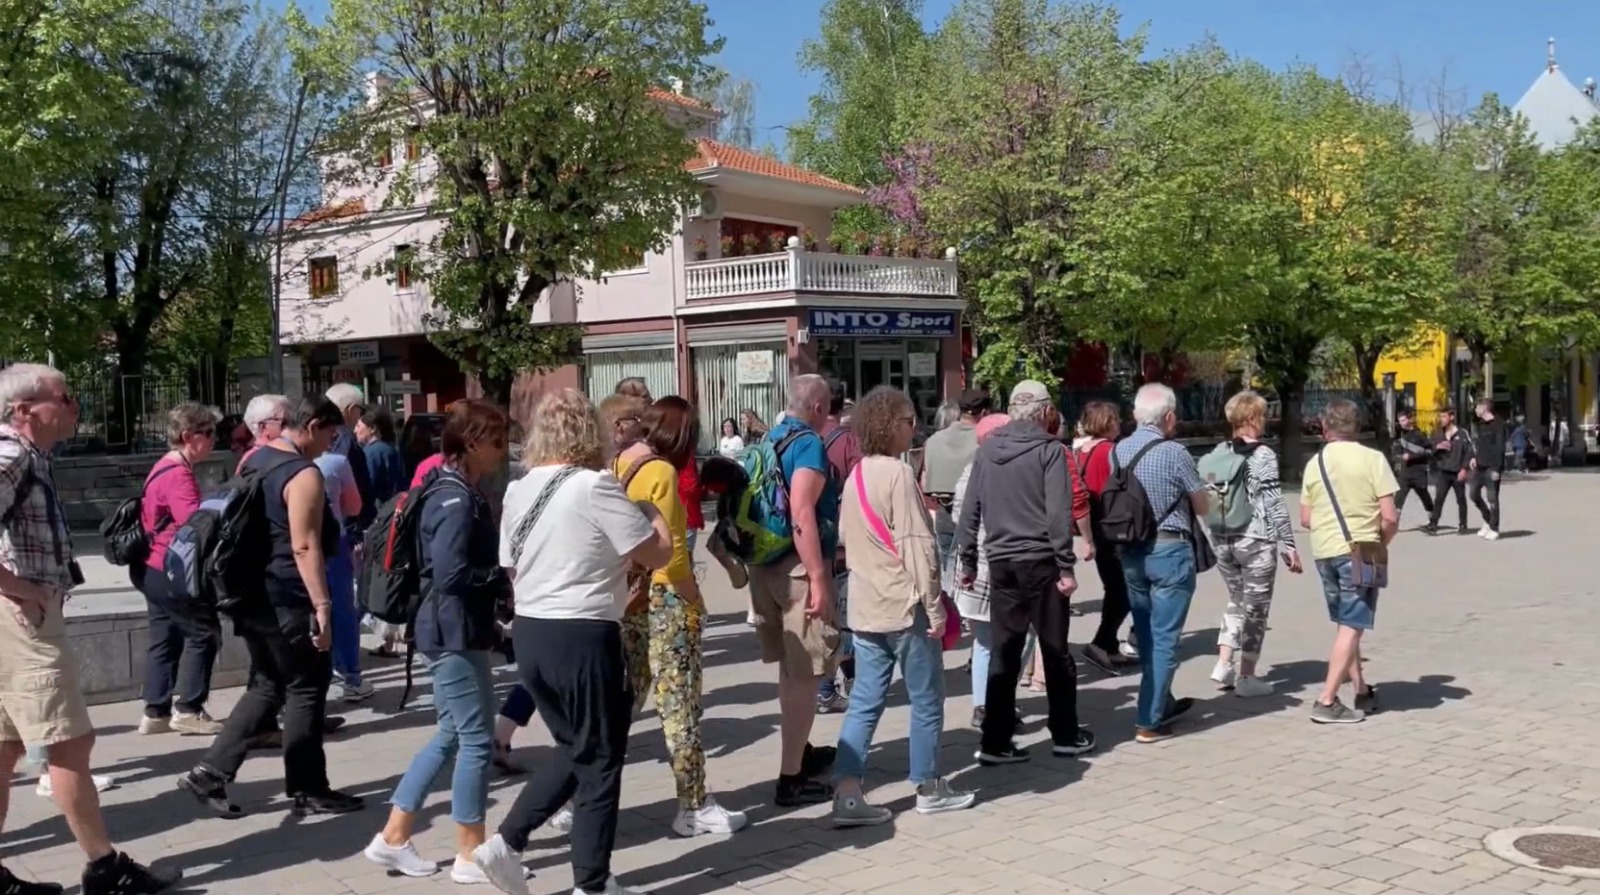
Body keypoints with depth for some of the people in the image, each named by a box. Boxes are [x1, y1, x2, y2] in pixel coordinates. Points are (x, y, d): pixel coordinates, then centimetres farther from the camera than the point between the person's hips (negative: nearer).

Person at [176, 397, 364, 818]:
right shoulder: (304, 475, -16)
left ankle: (209, 773, 12)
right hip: (287, 601, -9)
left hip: (252, 594, 9)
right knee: (306, 690, 2)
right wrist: (322, 605, -23)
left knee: (267, 688, 17)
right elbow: (305, 546, -23)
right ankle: (308, 790, 10)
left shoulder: (253, 459, 12)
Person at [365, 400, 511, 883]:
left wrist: (504, 577, 5)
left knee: (452, 735, 16)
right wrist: (506, 579, -14)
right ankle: (471, 854, 11)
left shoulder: (459, 492, 13)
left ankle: (393, 837, 23)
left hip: (458, 631, 10)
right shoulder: (456, 500, -18)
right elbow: (451, 575, -25)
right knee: (476, 740, -1)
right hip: (456, 633, -10)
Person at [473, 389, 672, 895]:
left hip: (529, 635, 7)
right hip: (584, 638, -7)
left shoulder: (518, 491, 7)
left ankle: (505, 843, 17)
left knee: (574, 749, 23)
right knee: (599, 760, 7)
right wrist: (646, 495, 3)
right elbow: (659, 552, -10)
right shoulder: (594, 485, -15)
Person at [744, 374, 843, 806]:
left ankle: (800, 752, 36)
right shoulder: (809, 444, -13)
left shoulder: (770, 440, 13)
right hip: (798, 567, -9)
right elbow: (802, 515, -24)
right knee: (804, 674, -4)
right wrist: (818, 578, -25)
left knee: (791, 668, 21)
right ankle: (791, 778, -2)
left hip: (766, 564, 9)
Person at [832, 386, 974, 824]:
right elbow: (917, 545, -18)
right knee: (926, 701, 8)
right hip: (905, 606, -8)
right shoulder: (898, 473, -15)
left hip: (865, 608, 8)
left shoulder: (855, 476, 11)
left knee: (865, 701, 7)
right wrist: (934, 606, -14)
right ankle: (929, 789, 19)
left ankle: (847, 794, 2)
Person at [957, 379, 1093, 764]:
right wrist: (1066, 566, -10)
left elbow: (969, 510, 6)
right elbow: (1058, 513, -14)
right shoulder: (1049, 450, -8)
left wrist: (968, 560, 13)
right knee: (1055, 650, 8)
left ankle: (996, 742, 7)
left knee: (1002, 653, 7)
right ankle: (1065, 735, 18)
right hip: (1040, 561, -4)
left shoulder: (987, 450, 6)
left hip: (1001, 562, 4)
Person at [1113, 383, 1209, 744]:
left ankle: (1162, 703, 33)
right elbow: (1202, 507, -3)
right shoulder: (1174, 453, -14)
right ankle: (1149, 721, 0)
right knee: (1164, 638, 0)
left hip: (1130, 551, 6)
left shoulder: (1118, 451, 2)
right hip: (1169, 550, -6)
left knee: (1146, 636, 18)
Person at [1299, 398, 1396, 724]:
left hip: (1324, 552, 5)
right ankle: (1327, 701, -7)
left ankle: (1362, 691, 23)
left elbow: (1305, 519, 9)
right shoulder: (1372, 459, -6)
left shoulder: (1315, 463, 6)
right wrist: (1381, 542, 7)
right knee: (1352, 626, -2)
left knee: (1345, 625, 17)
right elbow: (1390, 516, -11)